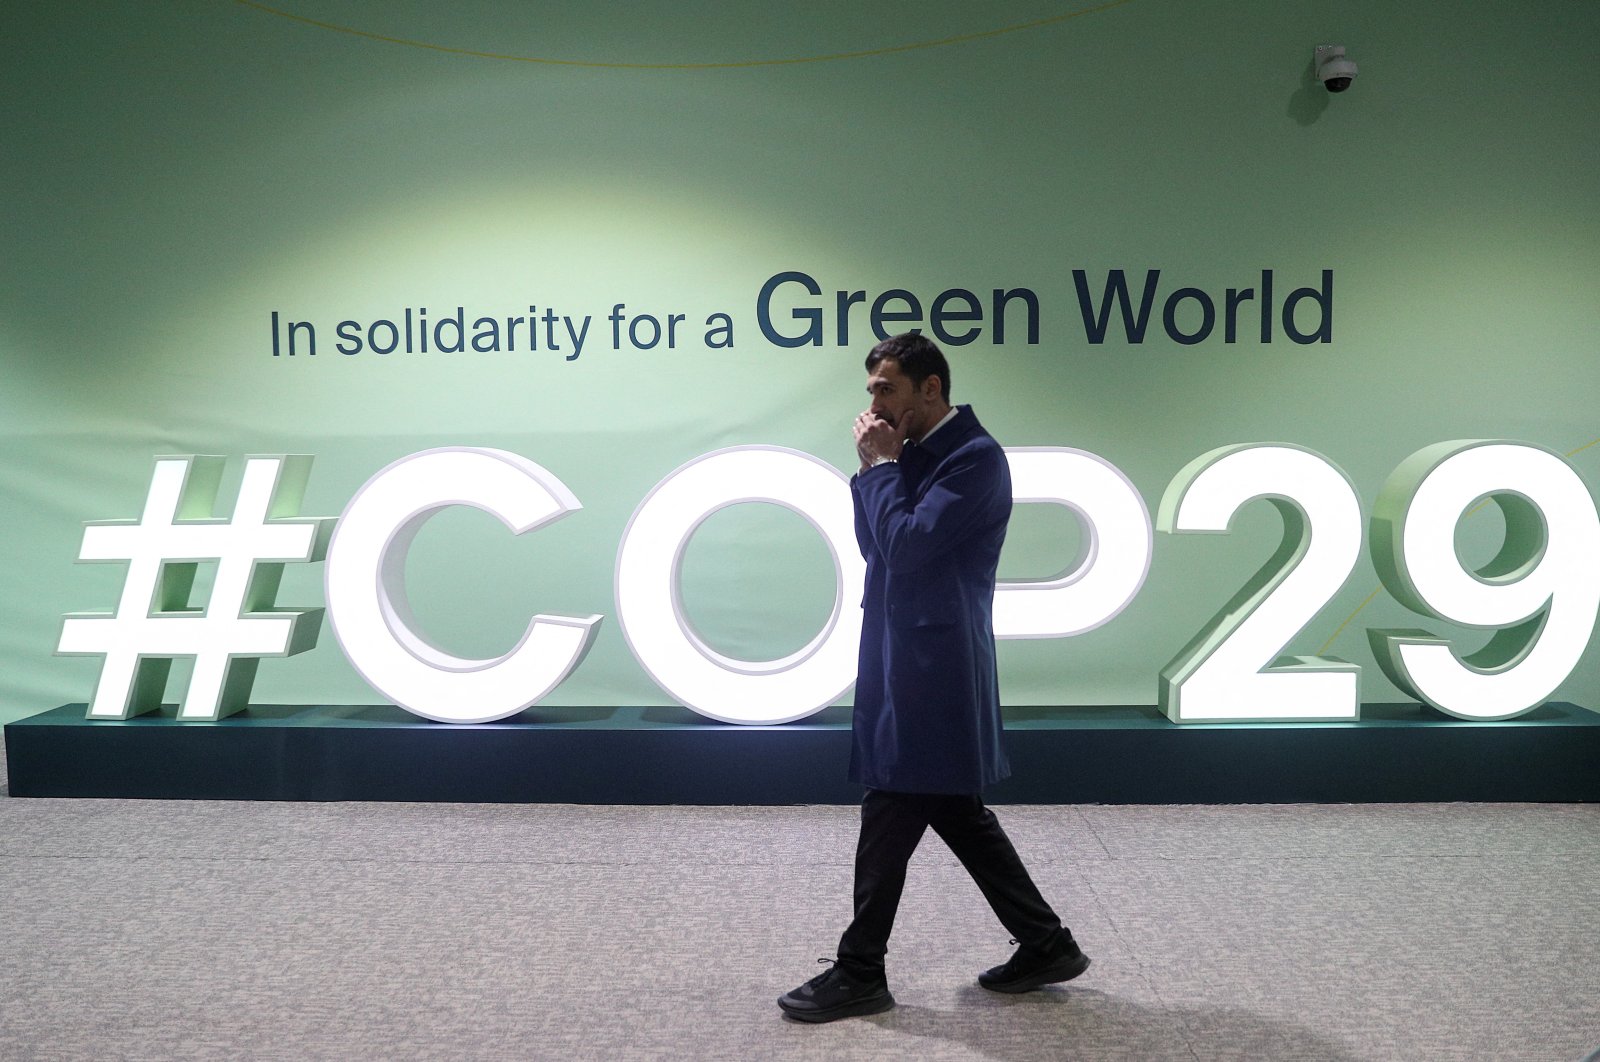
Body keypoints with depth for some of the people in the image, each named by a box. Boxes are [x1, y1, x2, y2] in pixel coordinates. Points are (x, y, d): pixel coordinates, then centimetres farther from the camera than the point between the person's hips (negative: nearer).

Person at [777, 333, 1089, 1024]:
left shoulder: (975, 458, -14)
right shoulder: (914, 453, 13)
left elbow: (907, 545, -21)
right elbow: (875, 544, 13)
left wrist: (883, 464, -10)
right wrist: (872, 467, 2)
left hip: (931, 666, -9)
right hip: (906, 658, 9)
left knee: (891, 815, 0)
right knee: (956, 812, 15)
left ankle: (860, 973, 15)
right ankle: (1046, 945, 28)